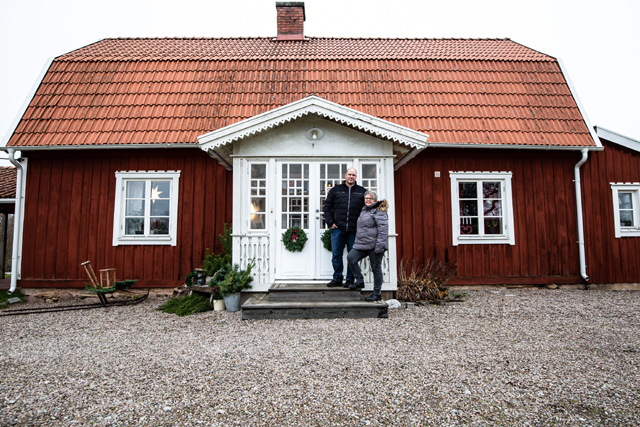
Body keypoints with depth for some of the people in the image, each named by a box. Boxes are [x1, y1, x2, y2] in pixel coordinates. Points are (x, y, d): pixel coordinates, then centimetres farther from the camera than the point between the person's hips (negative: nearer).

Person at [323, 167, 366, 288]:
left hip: (354, 230, 0)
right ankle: (337, 279, 16)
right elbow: (327, 207, 10)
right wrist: (330, 222, -1)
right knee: (336, 255, 4)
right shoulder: (335, 190, 10)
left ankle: (350, 279, 16)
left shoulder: (362, 192, 10)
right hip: (338, 228, 0)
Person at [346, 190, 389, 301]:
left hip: (374, 245, -8)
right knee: (351, 258, -5)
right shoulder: (364, 210, 19)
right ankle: (359, 281, 10)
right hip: (362, 244, 8)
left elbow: (383, 230, -18)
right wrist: (357, 242, 26)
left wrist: (379, 246, -23)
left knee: (376, 268, 1)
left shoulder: (379, 211, -10)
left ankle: (377, 294, 13)